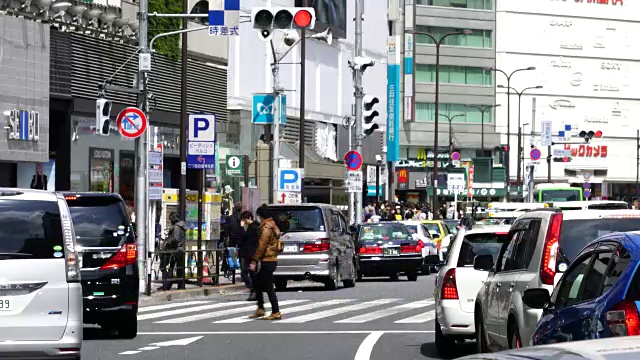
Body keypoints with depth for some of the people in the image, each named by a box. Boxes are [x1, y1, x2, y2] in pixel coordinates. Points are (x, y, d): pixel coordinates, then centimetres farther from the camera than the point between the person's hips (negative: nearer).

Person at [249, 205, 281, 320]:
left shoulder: (266, 227, -15)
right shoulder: (273, 226, 16)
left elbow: (261, 246, -20)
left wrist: (254, 261, -17)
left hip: (267, 261, -10)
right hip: (272, 260, 10)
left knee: (269, 288, -5)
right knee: (257, 284, 16)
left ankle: (276, 312, -3)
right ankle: (260, 309, 19)